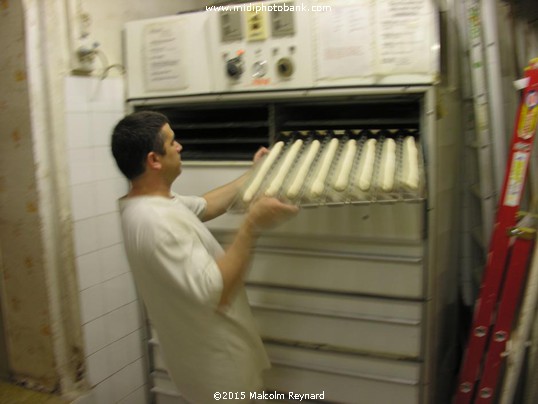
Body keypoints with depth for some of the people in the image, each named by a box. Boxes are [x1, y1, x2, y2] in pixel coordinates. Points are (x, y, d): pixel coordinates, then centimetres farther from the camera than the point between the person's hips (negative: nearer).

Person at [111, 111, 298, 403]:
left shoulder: (151, 203, 0)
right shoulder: (157, 222, -32)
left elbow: (204, 206, 15)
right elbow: (215, 293, -34)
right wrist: (252, 226, -33)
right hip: (215, 362, -9)